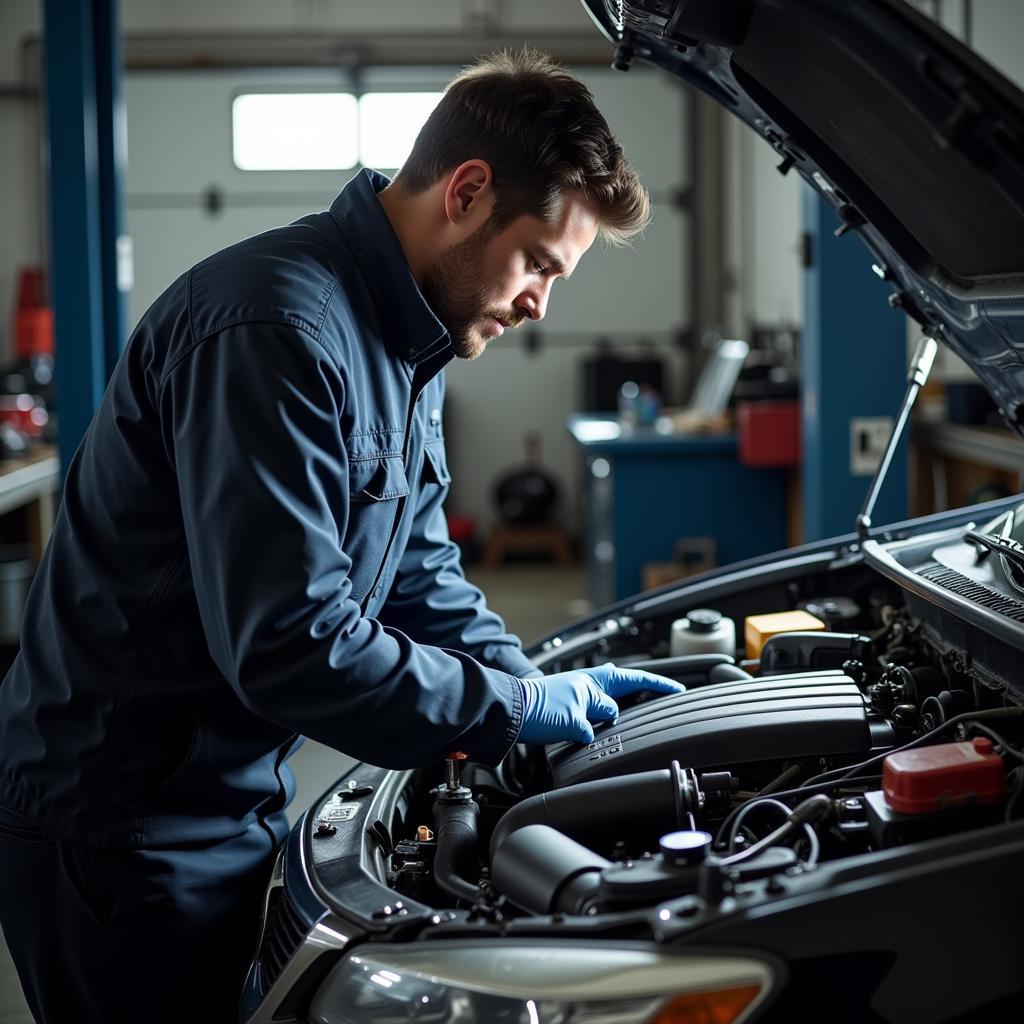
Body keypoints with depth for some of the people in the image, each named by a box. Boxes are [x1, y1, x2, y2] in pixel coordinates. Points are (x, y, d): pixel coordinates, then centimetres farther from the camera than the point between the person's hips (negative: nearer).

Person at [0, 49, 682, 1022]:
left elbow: (419, 576, 18)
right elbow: (291, 645, -29)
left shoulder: (404, 350, 9)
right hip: (118, 825, -9)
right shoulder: (276, 329, -25)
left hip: (235, 798, 9)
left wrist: (541, 685, 4)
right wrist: (516, 707, -17)